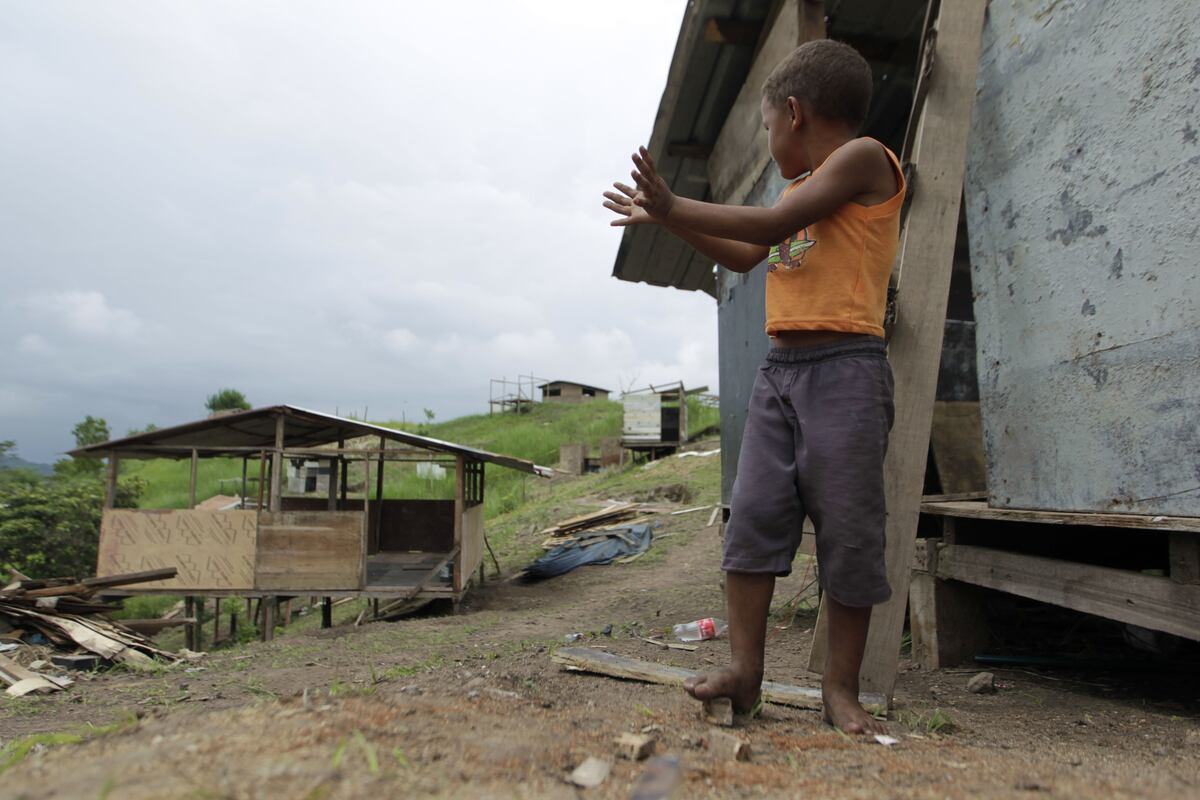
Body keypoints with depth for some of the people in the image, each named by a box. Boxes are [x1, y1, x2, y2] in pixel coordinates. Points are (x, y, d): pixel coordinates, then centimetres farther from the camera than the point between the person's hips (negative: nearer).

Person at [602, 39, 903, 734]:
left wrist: (672, 205, -3)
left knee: (847, 532, -3)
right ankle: (744, 671, 2)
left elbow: (772, 224, -10)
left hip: (845, 369, -7)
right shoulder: (801, 187, 25)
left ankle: (841, 685, 8)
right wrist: (668, 217, 30)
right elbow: (746, 255, 33)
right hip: (780, 370, 8)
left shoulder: (864, 156, 1)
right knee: (753, 516, -2)